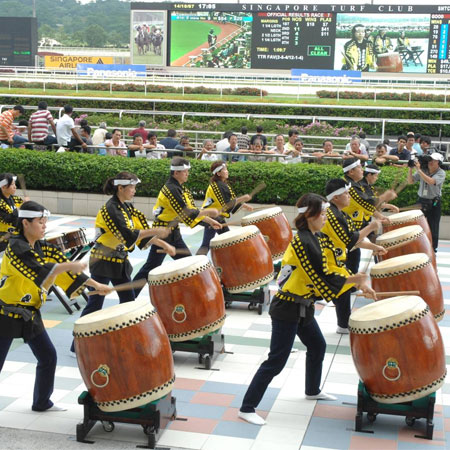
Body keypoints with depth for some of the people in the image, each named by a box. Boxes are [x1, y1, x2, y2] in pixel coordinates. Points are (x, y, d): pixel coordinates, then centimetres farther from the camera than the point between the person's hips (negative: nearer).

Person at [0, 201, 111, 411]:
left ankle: (42, 402, 25)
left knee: (48, 356, 9)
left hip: (30, 313, 8)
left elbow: (63, 269, 7)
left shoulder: (41, 247, 5)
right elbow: (39, 271, -33)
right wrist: (70, 265, -35)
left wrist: (96, 285, 3)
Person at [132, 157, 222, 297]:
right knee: (151, 267, -4)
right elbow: (186, 213, -26)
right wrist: (208, 212, -18)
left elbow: (193, 210, 12)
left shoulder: (181, 188, 9)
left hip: (174, 232, 9)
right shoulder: (171, 189, -20)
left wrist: (210, 221, 3)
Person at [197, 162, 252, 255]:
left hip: (218, 217, 10)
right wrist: (242, 198, -20)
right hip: (212, 218, -10)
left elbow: (231, 200, 17)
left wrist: (244, 205, 8)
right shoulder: (219, 186, -19)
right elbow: (227, 204, -23)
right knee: (206, 244, -13)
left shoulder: (222, 184, 12)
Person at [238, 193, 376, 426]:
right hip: (286, 310, -10)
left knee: (317, 346, 24)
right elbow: (323, 278, -23)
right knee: (276, 360, -6)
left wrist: (357, 282, -1)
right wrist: (354, 279, -11)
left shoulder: (315, 238, 7)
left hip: (302, 306, 10)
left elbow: (327, 270, 10)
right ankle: (247, 408, 2)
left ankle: (312, 390, 47)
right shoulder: (304, 242, -23)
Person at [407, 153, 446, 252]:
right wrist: (410, 169, -14)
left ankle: (433, 249, 14)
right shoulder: (423, 170, 0)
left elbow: (431, 181, -28)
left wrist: (419, 169, -29)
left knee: (433, 229, 2)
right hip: (421, 201, 3)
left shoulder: (441, 173, -10)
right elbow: (410, 181, 0)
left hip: (434, 203, -3)